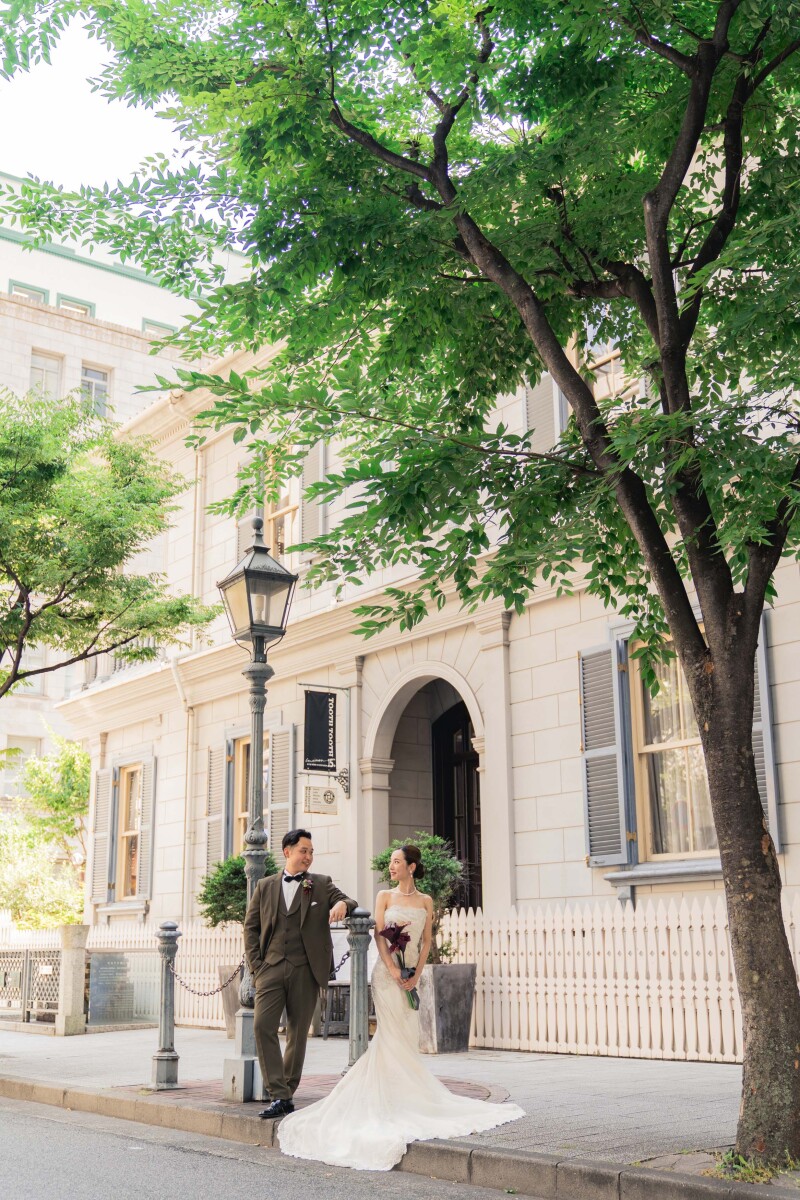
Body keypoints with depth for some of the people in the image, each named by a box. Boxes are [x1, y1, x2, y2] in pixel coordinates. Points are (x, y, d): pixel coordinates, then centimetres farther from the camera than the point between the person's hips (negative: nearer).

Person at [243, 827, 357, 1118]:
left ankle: (287, 1094, 16)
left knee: (298, 1034, 4)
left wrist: (342, 904, -25)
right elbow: (251, 927, 11)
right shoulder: (265, 886, 12)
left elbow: (350, 903, 0)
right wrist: (256, 965, 0)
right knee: (263, 1026, -14)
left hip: (305, 971, 0)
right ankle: (278, 1095, -10)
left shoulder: (322, 884, 9)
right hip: (271, 968, 1)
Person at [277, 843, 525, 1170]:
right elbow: (379, 935, -3)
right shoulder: (385, 896, 4)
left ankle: (404, 1100, 12)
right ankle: (392, 1102, 0)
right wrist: (393, 969, -15)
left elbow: (426, 941, 6)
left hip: (412, 973, 2)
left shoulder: (425, 901, 9)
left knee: (407, 1036, 3)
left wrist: (416, 974, -7)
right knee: (394, 1035, -5)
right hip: (387, 970, -2)